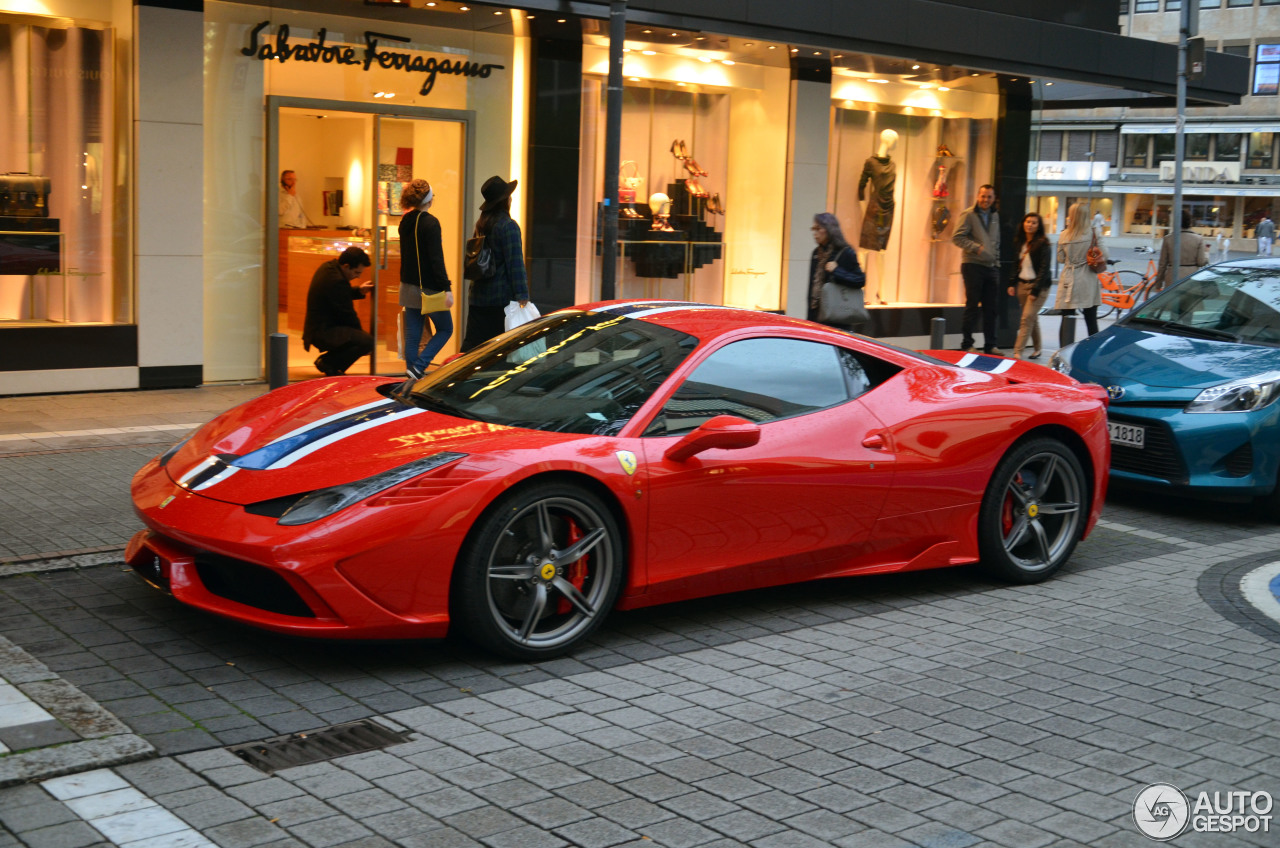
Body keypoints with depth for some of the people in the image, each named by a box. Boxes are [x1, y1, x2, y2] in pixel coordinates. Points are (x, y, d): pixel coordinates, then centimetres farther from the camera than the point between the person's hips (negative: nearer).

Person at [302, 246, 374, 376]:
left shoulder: (328, 267, 8)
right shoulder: (337, 281, -23)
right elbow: (347, 315, -16)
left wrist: (358, 290, 10)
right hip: (323, 333, -11)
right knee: (368, 341, -23)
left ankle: (327, 360, 19)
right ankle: (327, 362, -6)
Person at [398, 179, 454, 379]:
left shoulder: (405, 222, 8)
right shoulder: (430, 223, -15)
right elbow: (436, 259, -19)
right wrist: (447, 289, -19)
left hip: (408, 286, 7)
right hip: (428, 288, -7)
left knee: (412, 336, 9)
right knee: (445, 329, 6)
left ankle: (414, 375, 9)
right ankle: (418, 367, -7)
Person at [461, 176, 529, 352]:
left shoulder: (481, 224, 12)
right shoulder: (508, 226, -12)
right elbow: (515, 263, -16)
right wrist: (522, 295, -15)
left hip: (478, 296, 7)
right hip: (501, 297, -7)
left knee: (473, 342, 8)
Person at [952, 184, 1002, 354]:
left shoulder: (995, 216, 16)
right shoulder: (968, 215, -4)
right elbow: (957, 238, -11)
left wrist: (997, 262, 12)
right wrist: (976, 247, -19)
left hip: (991, 267, 6)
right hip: (973, 265, -6)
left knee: (990, 308, 6)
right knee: (973, 306, -4)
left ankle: (990, 345, 12)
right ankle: (967, 344, 3)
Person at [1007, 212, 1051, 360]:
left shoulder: (1042, 244, -10)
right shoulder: (1020, 243, 10)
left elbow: (1044, 269, -13)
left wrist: (1035, 290, -17)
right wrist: (1013, 283, 9)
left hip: (1038, 286, -6)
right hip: (1022, 284, 6)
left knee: (1027, 318, -12)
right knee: (1032, 318, 11)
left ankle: (1018, 352, -15)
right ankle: (1037, 349, 21)